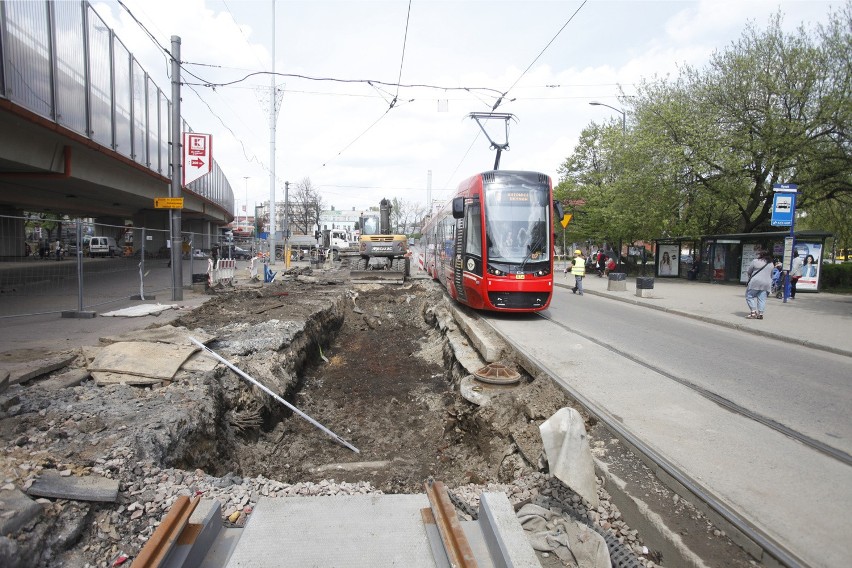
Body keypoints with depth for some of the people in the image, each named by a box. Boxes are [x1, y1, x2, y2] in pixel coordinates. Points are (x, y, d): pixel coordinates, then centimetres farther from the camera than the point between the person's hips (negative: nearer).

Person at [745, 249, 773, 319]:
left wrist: (750, 276, 20)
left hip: (755, 282, -5)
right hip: (766, 284, 6)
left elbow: (748, 271, 2)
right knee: (762, 299, 7)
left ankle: (753, 312, -6)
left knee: (750, 296, 3)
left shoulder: (755, 261, -4)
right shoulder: (771, 264, 14)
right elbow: (771, 275, 20)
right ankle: (760, 314, 6)